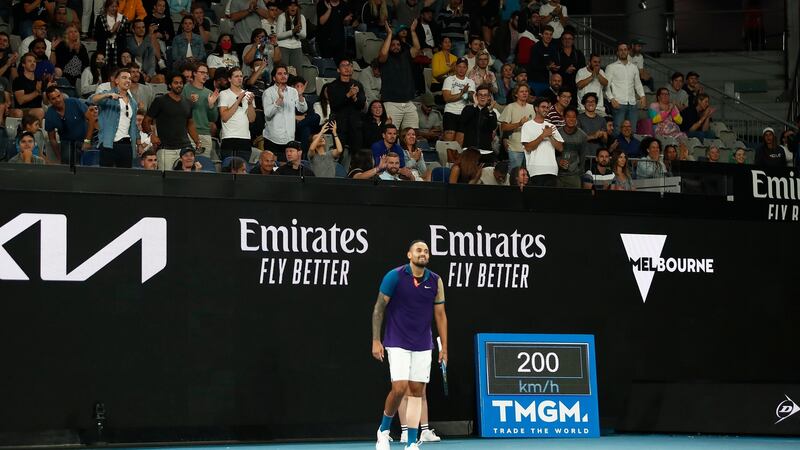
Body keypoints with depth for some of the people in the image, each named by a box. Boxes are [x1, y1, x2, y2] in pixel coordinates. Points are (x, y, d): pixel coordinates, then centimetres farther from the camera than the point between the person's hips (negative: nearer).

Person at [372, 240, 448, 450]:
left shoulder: (435, 281, 3)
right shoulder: (394, 276, -7)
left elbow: (440, 315, 9)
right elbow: (379, 309, -3)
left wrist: (444, 347, 5)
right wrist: (376, 340, -8)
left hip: (423, 346, 4)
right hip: (397, 343, -4)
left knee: (416, 391, 2)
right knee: (399, 388, -13)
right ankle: (383, 430, 11)